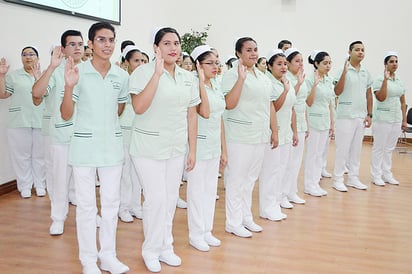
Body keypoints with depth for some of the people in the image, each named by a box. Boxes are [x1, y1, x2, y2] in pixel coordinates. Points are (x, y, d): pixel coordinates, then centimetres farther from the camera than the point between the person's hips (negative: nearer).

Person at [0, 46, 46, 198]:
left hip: (41, 121, 0)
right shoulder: (13, 75, 9)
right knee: (21, 154, 3)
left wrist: (37, 76, -20)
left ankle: (40, 185, 15)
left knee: (40, 154, 4)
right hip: (18, 122, 0)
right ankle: (25, 186, 13)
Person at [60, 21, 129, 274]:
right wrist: (69, 86, -21)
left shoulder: (122, 76, 3)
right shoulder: (78, 73, -8)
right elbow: (66, 115, -9)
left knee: (111, 201, 10)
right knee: (86, 204, 5)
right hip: (85, 145, -3)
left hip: (112, 146, 3)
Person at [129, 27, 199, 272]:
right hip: (149, 148, -5)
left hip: (177, 148, 5)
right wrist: (157, 73, -26)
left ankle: (165, 247, 29)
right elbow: (139, 108, -24)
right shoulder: (143, 72, -10)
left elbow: (192, 116, 9)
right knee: (156, 199, -4)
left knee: (171, 199, 11)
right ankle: (151, 250, 18)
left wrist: (192, 150, 8)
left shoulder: (189, 77, 6)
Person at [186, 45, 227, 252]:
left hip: (214, 146, 7)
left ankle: (206, 231, 26)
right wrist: (201, 81, -26)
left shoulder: (217, 89, 10)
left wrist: (223, 150, 13)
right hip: (199, 145, -7)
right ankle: (195, 234, 16)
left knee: (211, 189, 13)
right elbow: (205, 112, -28)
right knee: (197, 190, 3)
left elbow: (219, 120, 13)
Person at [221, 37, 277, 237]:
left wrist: (274, 131, 15)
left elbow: (270, 106, 18)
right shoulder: (232, 74, -8)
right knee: (236, 180, 1)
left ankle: (246, 217, 28)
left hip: (260, 136, 7)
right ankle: (233, 222, 12)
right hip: (240, 137, -7)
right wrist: (241, 78, -23)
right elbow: (229, 104, -19)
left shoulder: (263, 78, 14)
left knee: (250, 179, 15)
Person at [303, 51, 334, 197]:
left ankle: (316, 182, 18)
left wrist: (332, 122, 13)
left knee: (320, 153, 11)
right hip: (314, 120, -7)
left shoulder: (329, 81, 10)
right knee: (312, 153, 0)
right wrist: (315, 84, -22)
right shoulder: (310, 80, -10)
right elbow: (309, 103, -14)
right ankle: (309, 185, 9)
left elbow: (330, 103, 14)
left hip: (325, 120, 7)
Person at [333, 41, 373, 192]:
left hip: (361, 116, 6)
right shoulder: (343, 70, -8)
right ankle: (338, 179, 9)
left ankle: (353, 178, 22)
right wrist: (344, 72, -26)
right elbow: (337, 92, -19)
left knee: (356, 148, 12)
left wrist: (369, 114, 9)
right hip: (345, 116, -6)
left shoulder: (366, 73, 10)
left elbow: (369, 95, 14)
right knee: (342, 148, 0)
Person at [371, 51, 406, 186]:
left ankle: (387, 174, 20)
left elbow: (402, 102, 14)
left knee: (389, 148, 11)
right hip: (382, 119, -6)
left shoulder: (399, 81, 11)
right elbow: (381, 98, -19)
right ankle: (376, 176, 9)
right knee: (379, 148, 1)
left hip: (396, 119, 6)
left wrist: (404, 120, 12)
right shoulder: (379, 80, -7)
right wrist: (386, 79, -21)